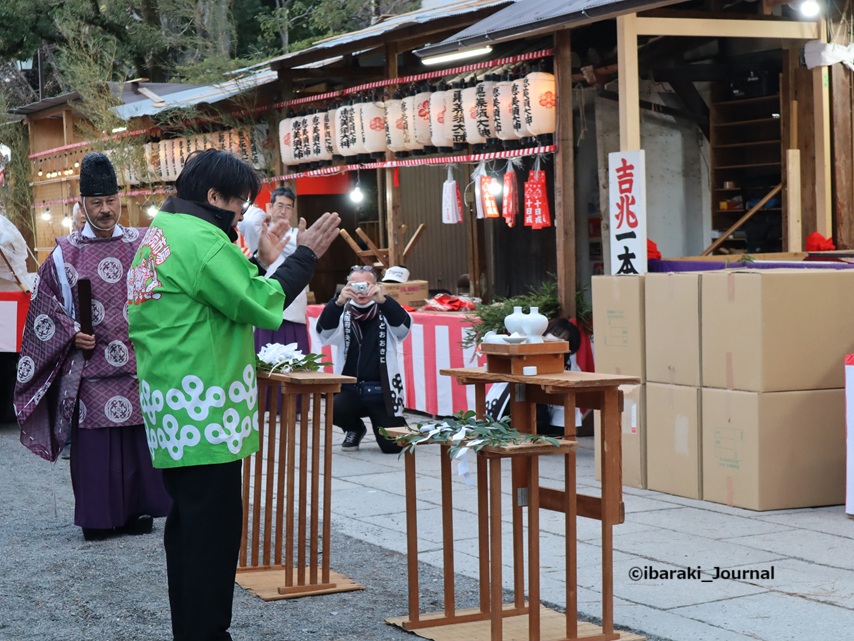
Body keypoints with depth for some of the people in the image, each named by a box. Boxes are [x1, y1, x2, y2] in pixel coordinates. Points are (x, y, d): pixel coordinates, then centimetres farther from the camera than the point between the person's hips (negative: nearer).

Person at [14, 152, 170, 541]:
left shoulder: (143, 246, 5)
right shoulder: (65, 253, 3)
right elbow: (45, 306, 6)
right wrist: (71, 333, -7)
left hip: (138, 361, 1)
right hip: (89, 365, -1)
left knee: (139, 434, 3)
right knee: (94, 439, 0)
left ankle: (137, 510, 14)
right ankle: (99, 517, 8)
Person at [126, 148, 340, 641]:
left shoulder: (162, 231, 16)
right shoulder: (199, 238, -17)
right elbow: (259, 305, -16)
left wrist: (262, 263, 16)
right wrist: (305, 256, -7)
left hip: (175, 412, 11)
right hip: (204, 411, -11)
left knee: (190, 522, 17)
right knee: (213, 528, -6)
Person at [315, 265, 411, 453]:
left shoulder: (385, 314, 1)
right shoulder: (343, 315, 2)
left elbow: (404, 324, -20)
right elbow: (324, 330, -17)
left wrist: (382, 299, -38)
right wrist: (338, 302, -35)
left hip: (382, 390, -1)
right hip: (350, 389, 1)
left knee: (392, 446, -9)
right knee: (334, 409, -31)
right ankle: (355, 429, 7)